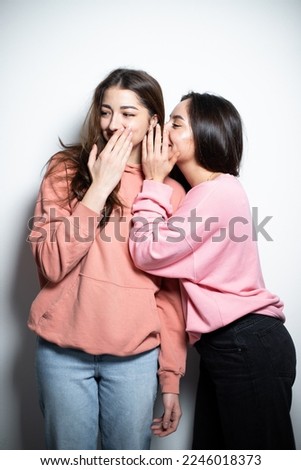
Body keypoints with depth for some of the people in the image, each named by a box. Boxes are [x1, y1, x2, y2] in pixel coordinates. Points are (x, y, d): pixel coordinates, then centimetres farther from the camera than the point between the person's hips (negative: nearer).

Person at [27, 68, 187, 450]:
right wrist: (99, 187, -14)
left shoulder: (170, 191, 2)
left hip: (137, 356, 1)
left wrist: (171, 377, 2)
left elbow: (171, 292, 2)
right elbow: (51, 264, -10)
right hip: (64, 350, 0)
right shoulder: (67, 170, 0)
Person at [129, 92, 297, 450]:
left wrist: (153, 183, -7)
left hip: (248, 346, -10)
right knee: (210, 454, 19)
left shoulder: (219, 191, -16)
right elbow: (170, 258, 7)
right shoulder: (201, 193, 17)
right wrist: (158, 185, 6)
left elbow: (148, 253, -16)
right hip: (222, 346, 10)